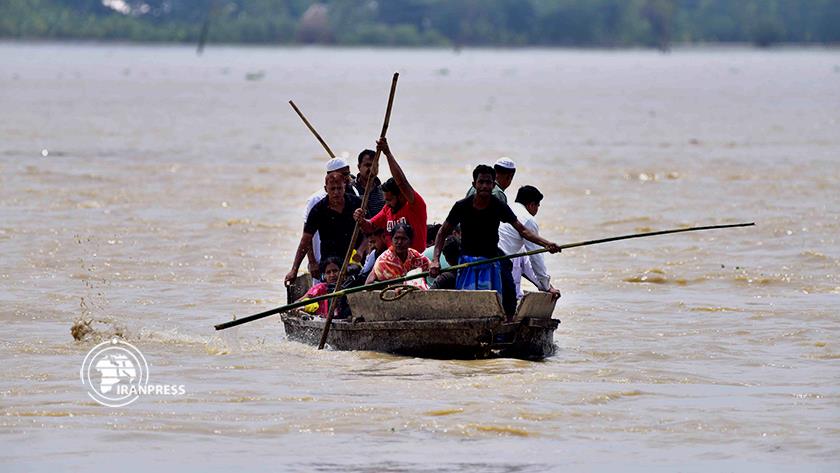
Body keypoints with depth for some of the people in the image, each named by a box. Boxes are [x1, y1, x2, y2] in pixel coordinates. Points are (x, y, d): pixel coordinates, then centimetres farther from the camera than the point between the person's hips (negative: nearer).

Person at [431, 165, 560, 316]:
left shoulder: (499, 207, -4)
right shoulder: (462, 206, -4)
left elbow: (522, 230, -6)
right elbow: (443, 232, 3)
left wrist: (547, 244, -20)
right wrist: (435, 260, -9)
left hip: (490, 265, 0)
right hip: (466, 263, 0)